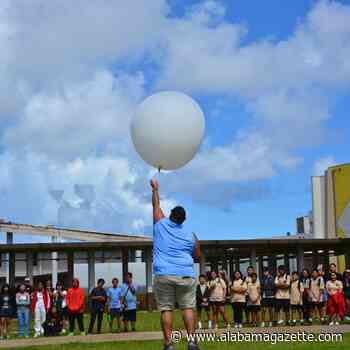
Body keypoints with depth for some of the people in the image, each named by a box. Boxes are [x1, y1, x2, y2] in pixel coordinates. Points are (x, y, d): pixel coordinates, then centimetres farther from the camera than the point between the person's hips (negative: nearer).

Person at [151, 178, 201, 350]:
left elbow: (156, 205, 21)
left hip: (163, 275, 0)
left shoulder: (161, 225, 6)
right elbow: (197, 255, 17)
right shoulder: (191, 236, 8)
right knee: (188, 307, 2)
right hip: (186, 275, 1)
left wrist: (155, 189, 36)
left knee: (166, 309, -1)